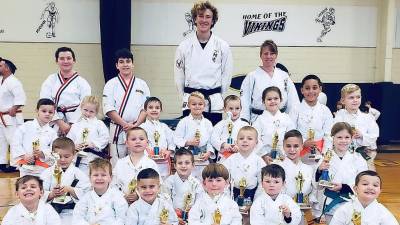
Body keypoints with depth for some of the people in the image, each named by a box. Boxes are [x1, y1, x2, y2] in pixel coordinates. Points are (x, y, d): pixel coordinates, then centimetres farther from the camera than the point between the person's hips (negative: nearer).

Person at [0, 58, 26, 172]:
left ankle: (16, 164, 0)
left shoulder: (13, 82, -17)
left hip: (12, 118, -10)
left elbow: (21, 97, -26)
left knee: (13, 140, -7)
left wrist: (14, 109, -22)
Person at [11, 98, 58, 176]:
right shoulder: (26, 126, 1)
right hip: (26, 168, 0)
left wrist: (42, 154, -20)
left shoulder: (52, 132, 3)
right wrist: (24, 155, -10)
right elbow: (15, 143, 0)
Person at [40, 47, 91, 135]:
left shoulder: (82, 82, 5)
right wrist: (60, 123, -13)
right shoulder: (50, 81, 9)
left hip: (75, 124, -1)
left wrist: (70, 125, -12)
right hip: (55, 125, 1)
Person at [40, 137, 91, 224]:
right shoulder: (48, 172, 5)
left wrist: (70, 189, -16)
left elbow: (85, 192, -6)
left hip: (69, 212, -1)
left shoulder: (77, 173, 2)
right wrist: (52, 194, -19)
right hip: (50, 210, 2)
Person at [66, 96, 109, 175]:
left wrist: (93, 144, -14)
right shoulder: (76, 126, 13)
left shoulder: (99, 124, 5)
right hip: (79, 159, 3)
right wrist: (74, 146, -9)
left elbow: (105, 138, -4)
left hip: (95, 159, -2)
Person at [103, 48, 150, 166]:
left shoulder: (142, 84, 10)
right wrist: (125, 124, -12)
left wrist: (136, 124, -10)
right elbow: (108, 109, -4)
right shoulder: (111, 84, 4)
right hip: (117, 130, -2)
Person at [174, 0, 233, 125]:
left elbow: (226, 75, 4)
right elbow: (179, 75, 8)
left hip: (214, 104, 0)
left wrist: (217, 96, 4)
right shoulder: (184, 46, 2)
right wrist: (185, 97, 7)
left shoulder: (222, 46, 0)